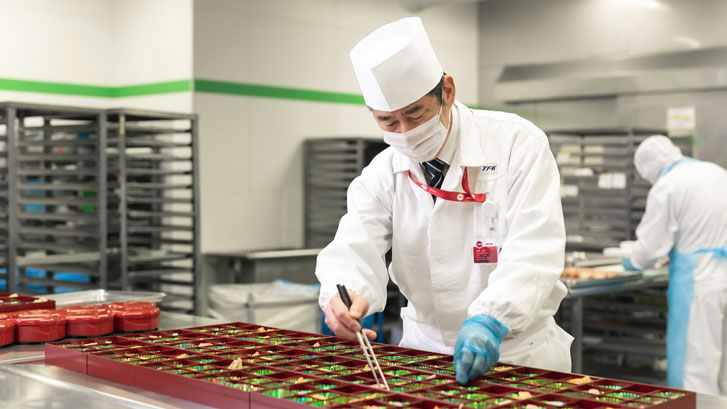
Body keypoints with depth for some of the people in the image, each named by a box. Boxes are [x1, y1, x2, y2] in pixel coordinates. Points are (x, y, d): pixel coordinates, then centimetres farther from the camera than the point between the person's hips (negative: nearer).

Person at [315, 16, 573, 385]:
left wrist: (490, 321, -33)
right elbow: (356, 247, -8)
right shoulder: (383, 173, 3)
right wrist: (343, 293, -31)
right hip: (425, 348, 3)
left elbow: (533, 251, -18)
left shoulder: (517, 144, -9)